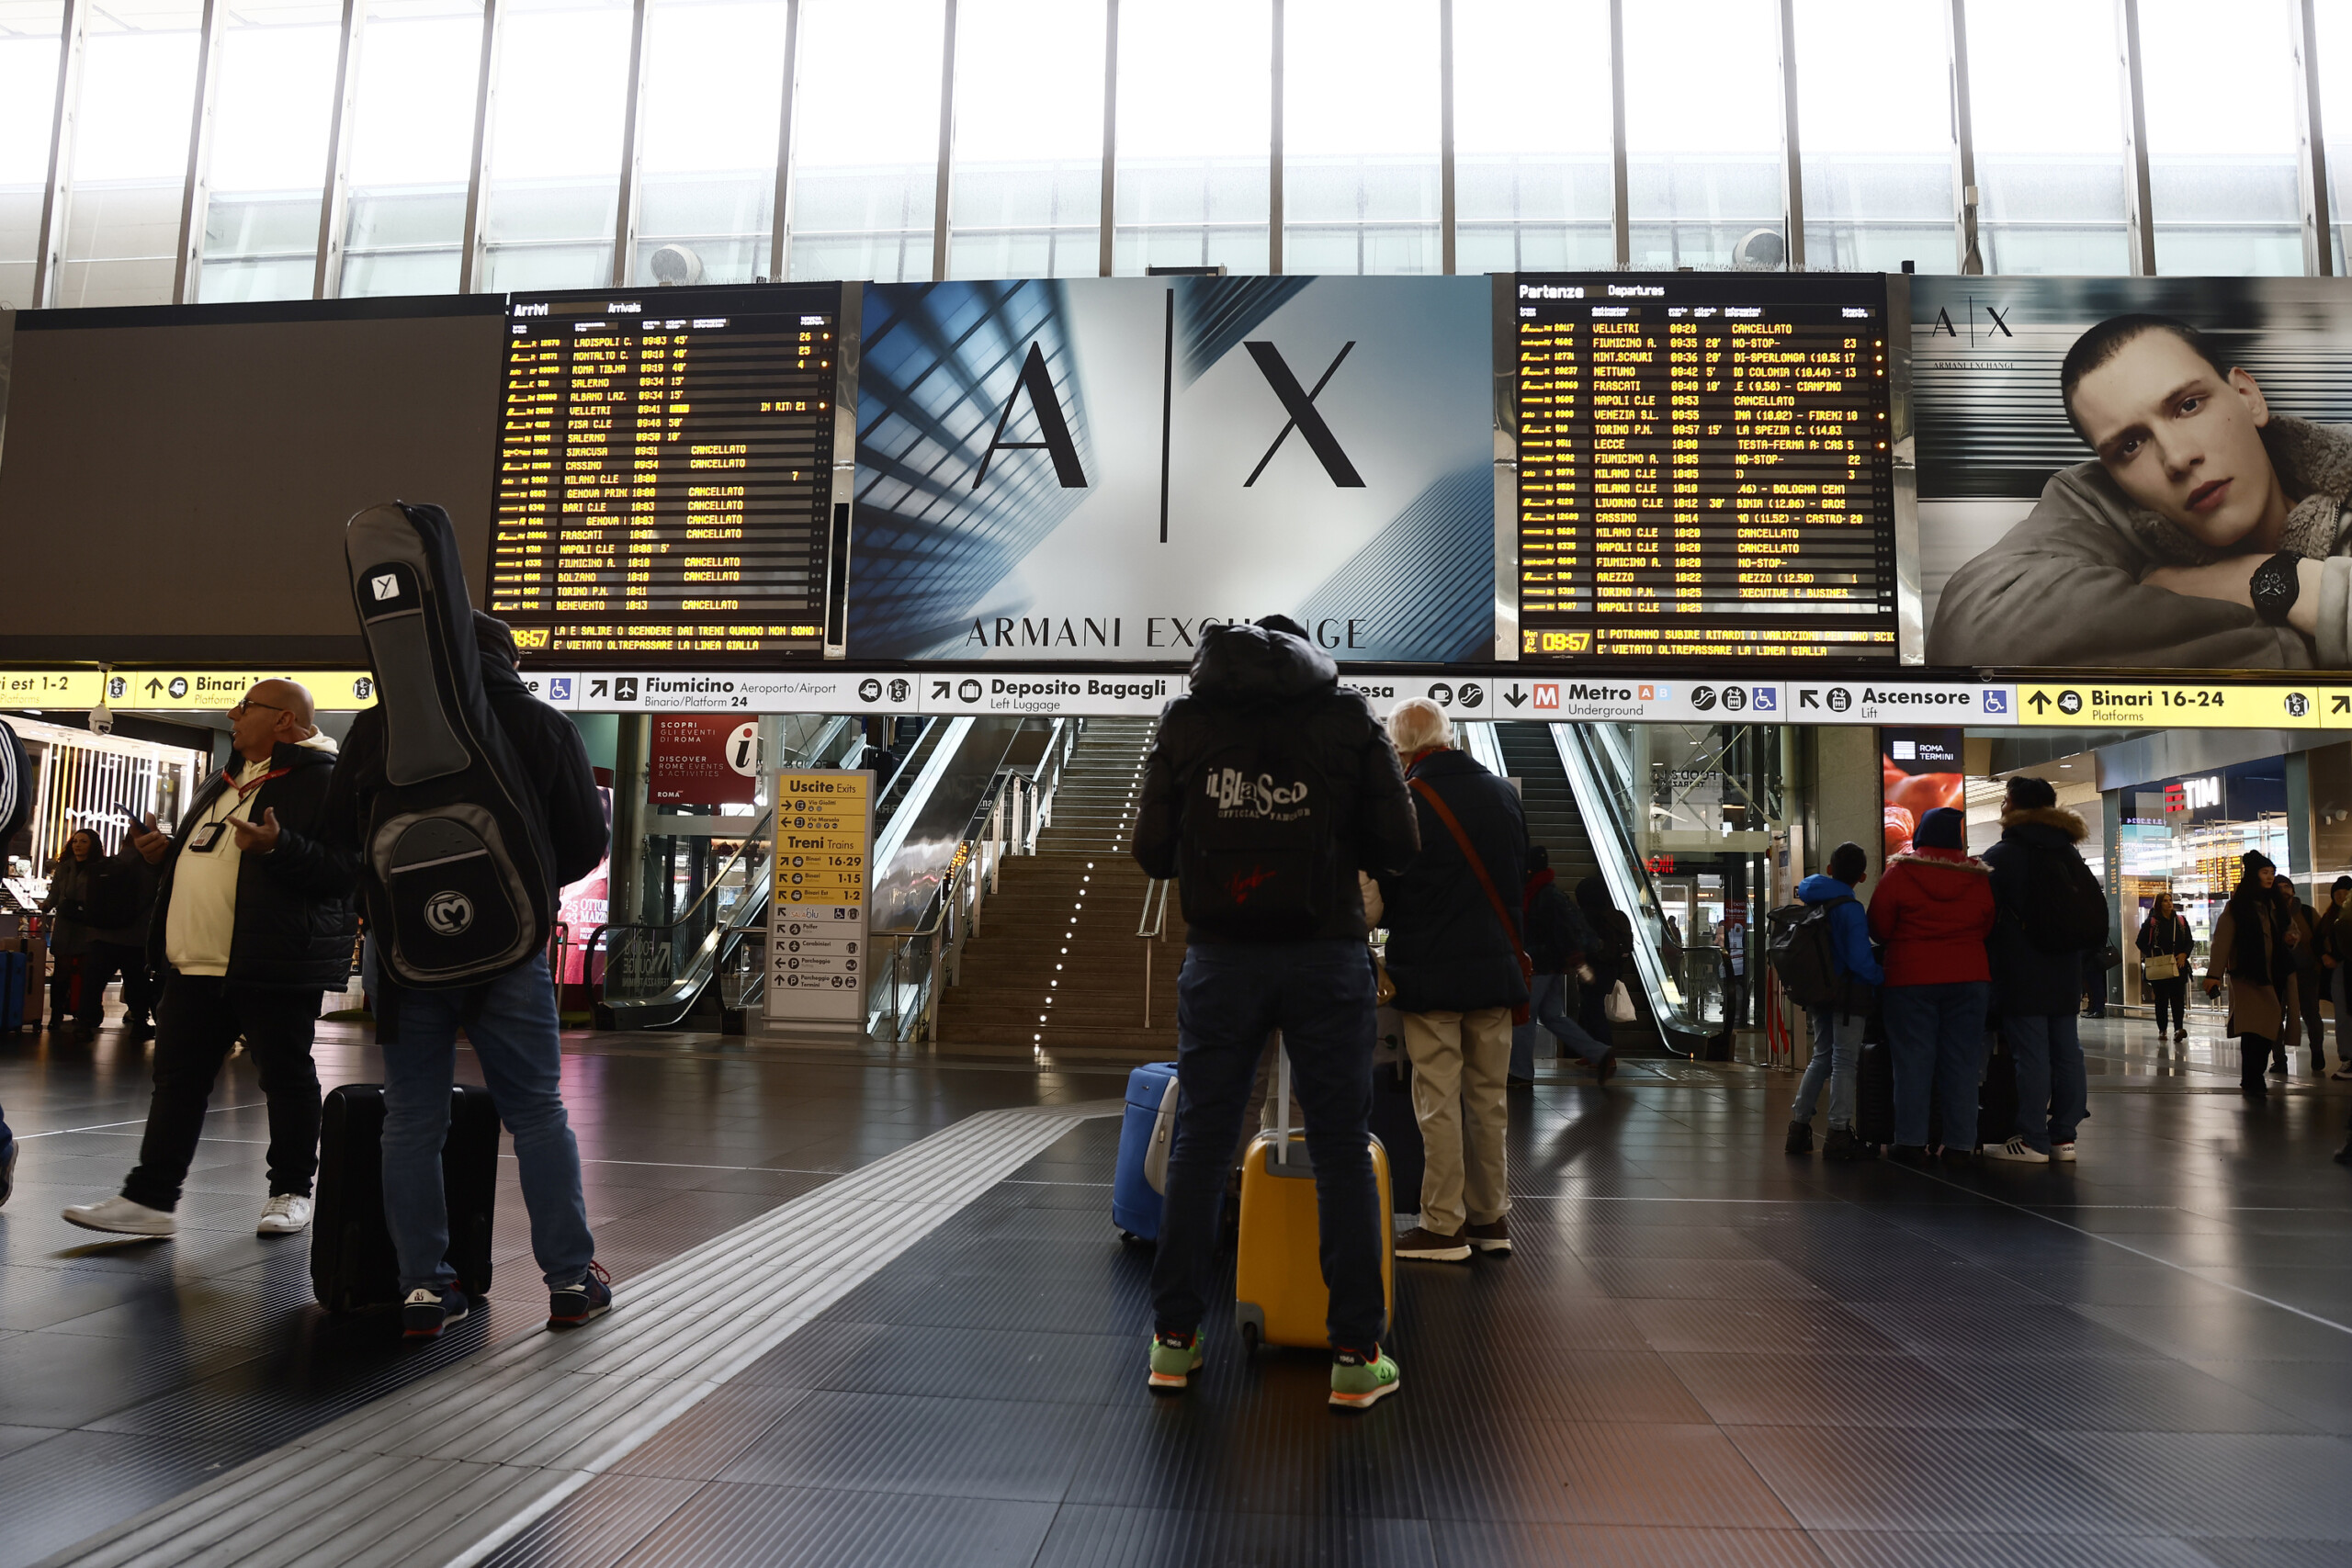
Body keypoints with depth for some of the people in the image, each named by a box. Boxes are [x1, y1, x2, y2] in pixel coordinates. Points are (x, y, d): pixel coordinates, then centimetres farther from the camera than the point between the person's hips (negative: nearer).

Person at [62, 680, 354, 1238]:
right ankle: (149, 1198, 16)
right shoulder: (228, 778, 21)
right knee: (179, 1077, 10)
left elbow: (345, 868, -19)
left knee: (286, 1076, 4)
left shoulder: (320, 776, -9)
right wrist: (167, 851, 14)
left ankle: (291, 1191, 16)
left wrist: (278, 848, -31)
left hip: (272, 964, -9)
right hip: (197, 963, 9)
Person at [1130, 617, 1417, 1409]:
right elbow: (1398, 845, 0)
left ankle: (1175, 1338, 17)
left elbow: (1151, 851, 3)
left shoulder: (1184, 718, 5)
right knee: (1342, 1148, 6)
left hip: (1220, 956, 1)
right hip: (1327, 952, -1)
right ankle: (1356, 1352, 10)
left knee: (1200, 1141, 11)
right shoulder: (1351, 713, 2)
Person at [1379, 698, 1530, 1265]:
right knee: (1489, 1096, 14)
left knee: (1439, 1101, 2)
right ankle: (1491, 1218, 23)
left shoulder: (1404, 802, -14)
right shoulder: (1504, 793, 4)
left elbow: (1382, 894, -6)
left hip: (1430, 972, -5)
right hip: (1496, 966, 6)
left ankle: (1444, 1225, 9)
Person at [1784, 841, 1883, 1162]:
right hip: (1848, 994, -7)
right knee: (1845, 1062, 0)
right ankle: (1839, 1136, 2)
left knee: (1821, 1057, 17)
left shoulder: (1811, 901, 6)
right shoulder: (1850, 909, -17)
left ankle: (1799, 1125, 17)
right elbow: (1859, 958, -21)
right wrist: (1880, 978, -5)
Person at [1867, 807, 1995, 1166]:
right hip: (1970, 978, 2)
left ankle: (1911, 1141, 4)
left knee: (1913, 1060, 2)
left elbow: (1879, 927, -3)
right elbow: (1988, 930, 9)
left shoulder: (1899, 873, -5)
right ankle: (1959, 1144, 9)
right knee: (1962, 1062, 6)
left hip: (1910, 978, -2)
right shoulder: (1980, 877, 3)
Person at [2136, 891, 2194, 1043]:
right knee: (2161, 998, 3)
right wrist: (2152, 956, -7)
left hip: (2178, 965, 2)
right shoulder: (2151, 922, 1)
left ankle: (2178, 1028, -14)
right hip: (2159, 967, -2)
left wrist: (2184, 954, -4)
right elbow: (2140, 942, 4)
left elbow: (2190, 941, 13)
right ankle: (2162, 1030, 10)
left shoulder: (2181, 920, 9)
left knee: (2178, 997, -8)